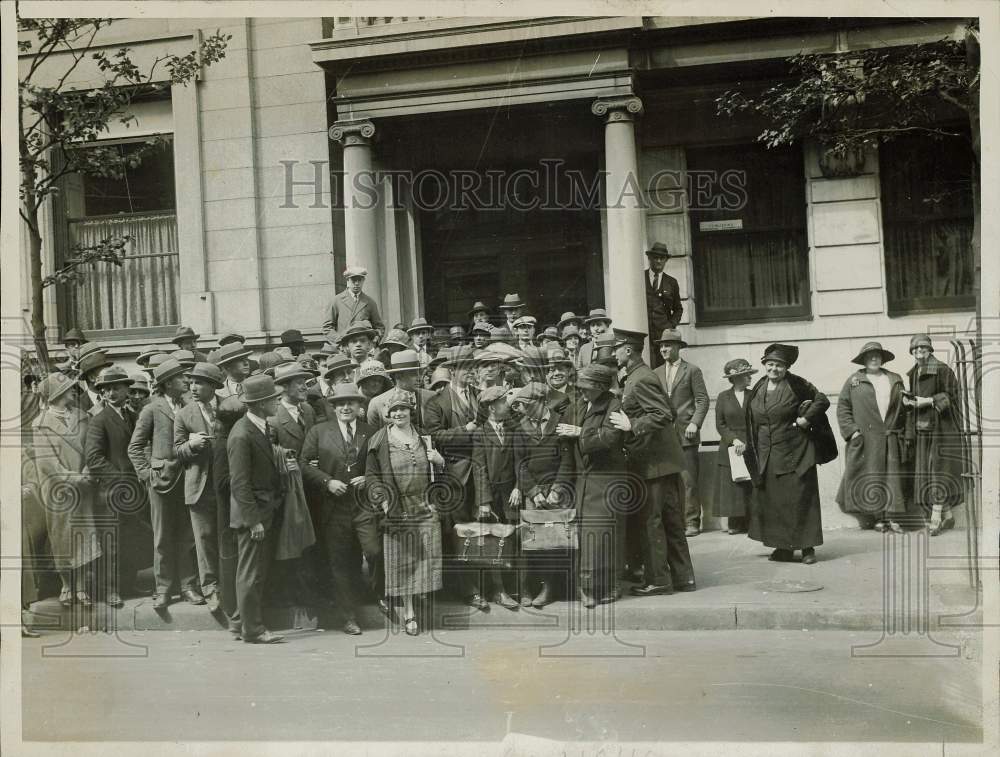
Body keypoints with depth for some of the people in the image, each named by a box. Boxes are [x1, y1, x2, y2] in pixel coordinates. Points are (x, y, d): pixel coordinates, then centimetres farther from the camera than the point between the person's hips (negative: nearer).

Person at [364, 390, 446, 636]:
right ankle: (408, 612, 9)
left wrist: (439, 461, -4)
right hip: (396, 509, -2)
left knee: (426, 559, 2)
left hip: (425, 507, 2)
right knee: (402, 561, 2)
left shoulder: (424, 437, 10)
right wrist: (382, 499, -13)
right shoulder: (379, 441, 0)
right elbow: (371, 475, 1)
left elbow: (439, 473, 19)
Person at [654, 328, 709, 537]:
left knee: (688, 480, -4)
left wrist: (694, 423, -12)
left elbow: (702, 400, 0)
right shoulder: (656, 373, 15)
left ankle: (692, 522, 2)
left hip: (685, 434, -4)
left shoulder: (692, 370, 4)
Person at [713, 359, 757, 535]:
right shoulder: (723, 397, 4)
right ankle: (735, 523, 7)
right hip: (729, 449, 0)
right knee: (732, 486, 0)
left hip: (751, 449, 0)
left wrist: (748, 443, -10)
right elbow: (720, 425, 2)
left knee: (751, 487, -4)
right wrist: (734, 440, -11)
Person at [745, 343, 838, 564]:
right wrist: (751, 448, 13)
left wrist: (806, 418, -11)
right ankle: (782, 546, 14)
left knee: (800, 498, -3)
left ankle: (807, 547, 5)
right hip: (767, 456, 5)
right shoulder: (757, 390, 10)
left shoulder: (797, 385, -5)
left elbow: (822, 400, 1)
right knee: (771, 500, 5)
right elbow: (751, 422, 19)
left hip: (794, 453, -5)